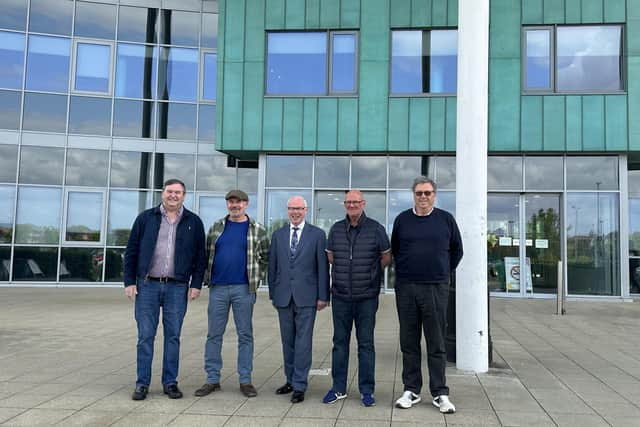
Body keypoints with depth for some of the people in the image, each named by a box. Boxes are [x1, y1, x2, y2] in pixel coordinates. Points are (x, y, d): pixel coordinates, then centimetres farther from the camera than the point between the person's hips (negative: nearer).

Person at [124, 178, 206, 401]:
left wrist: (196, 284, 0)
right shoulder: (145, 218, 5)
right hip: (147, 285, 0)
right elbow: (131, 252, 6)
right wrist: (129, 282, -1)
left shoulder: (193, 222, 6)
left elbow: (200, 256, 7)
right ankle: (142, 384, 12)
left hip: (177, 287, 0)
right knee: (145, 336, 3)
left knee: (173, 336, 6)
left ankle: (170, 382, 16)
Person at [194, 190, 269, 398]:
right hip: (217, 289, 2)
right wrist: (207, 279, 7)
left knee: (245, 335, 4)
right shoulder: (216, 228, 9)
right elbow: (206, 254, 15)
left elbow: (265, 258, 8)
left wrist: (256, 280, 1)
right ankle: (212, 379, 15)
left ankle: (245, 380, 13)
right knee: (214, 334, 6)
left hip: (243, 289, -2)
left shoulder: (258, 230, 2)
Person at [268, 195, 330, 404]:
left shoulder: (317, 235, 0)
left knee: (303, 342, -2)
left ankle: (299, 386, 5)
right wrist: (273, 293, 10)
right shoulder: (278, 235, 10)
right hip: (284, 297, 4)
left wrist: (323, 296, -5)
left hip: (306, 297, -3)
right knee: (288, 342, 12)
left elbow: (323, 267, -2)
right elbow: (273, 266, 12)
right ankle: (291, 380, 25)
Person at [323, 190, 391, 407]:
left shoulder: (375, 229, -2)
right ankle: (339, 388, 20)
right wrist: (346, 271, 10)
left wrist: (369, 273, 9)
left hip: (367, 297, -3)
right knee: (340, 342, 9)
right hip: (340, 296, 3)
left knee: (366, 343, 4)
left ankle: (367, 390, 14)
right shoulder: (336, 229, 6)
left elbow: (386, 257, 7)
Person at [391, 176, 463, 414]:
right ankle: (411, 390, 18)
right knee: (409, 343, 8)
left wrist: (444, 273, 12)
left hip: (436, 288, -1)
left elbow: (457, 250, 14)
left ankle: (440, 394, 11)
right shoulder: (402, 220, 6)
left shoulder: (446, 219, 3)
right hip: (405, 288, 2)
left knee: (437, 344, 2)